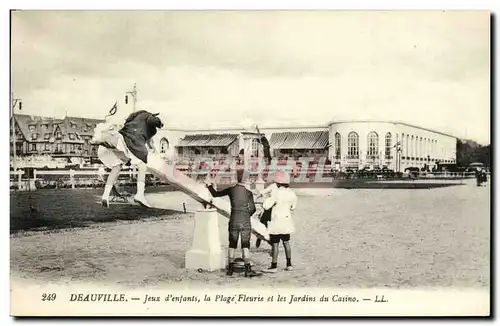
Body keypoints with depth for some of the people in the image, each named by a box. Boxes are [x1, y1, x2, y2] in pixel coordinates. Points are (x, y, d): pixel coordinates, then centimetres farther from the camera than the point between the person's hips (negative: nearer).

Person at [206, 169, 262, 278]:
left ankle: (230, 269, 18)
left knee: (232, 244, 13)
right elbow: (252, 208, -8)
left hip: (233, 221, 2)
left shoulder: (231, 190, 0)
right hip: (245, 222, -2)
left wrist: (210, 186, 27)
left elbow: (215, 194, 9)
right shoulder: (248, 192, -4)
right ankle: (248, 270, -4)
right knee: (245, 245, 1)